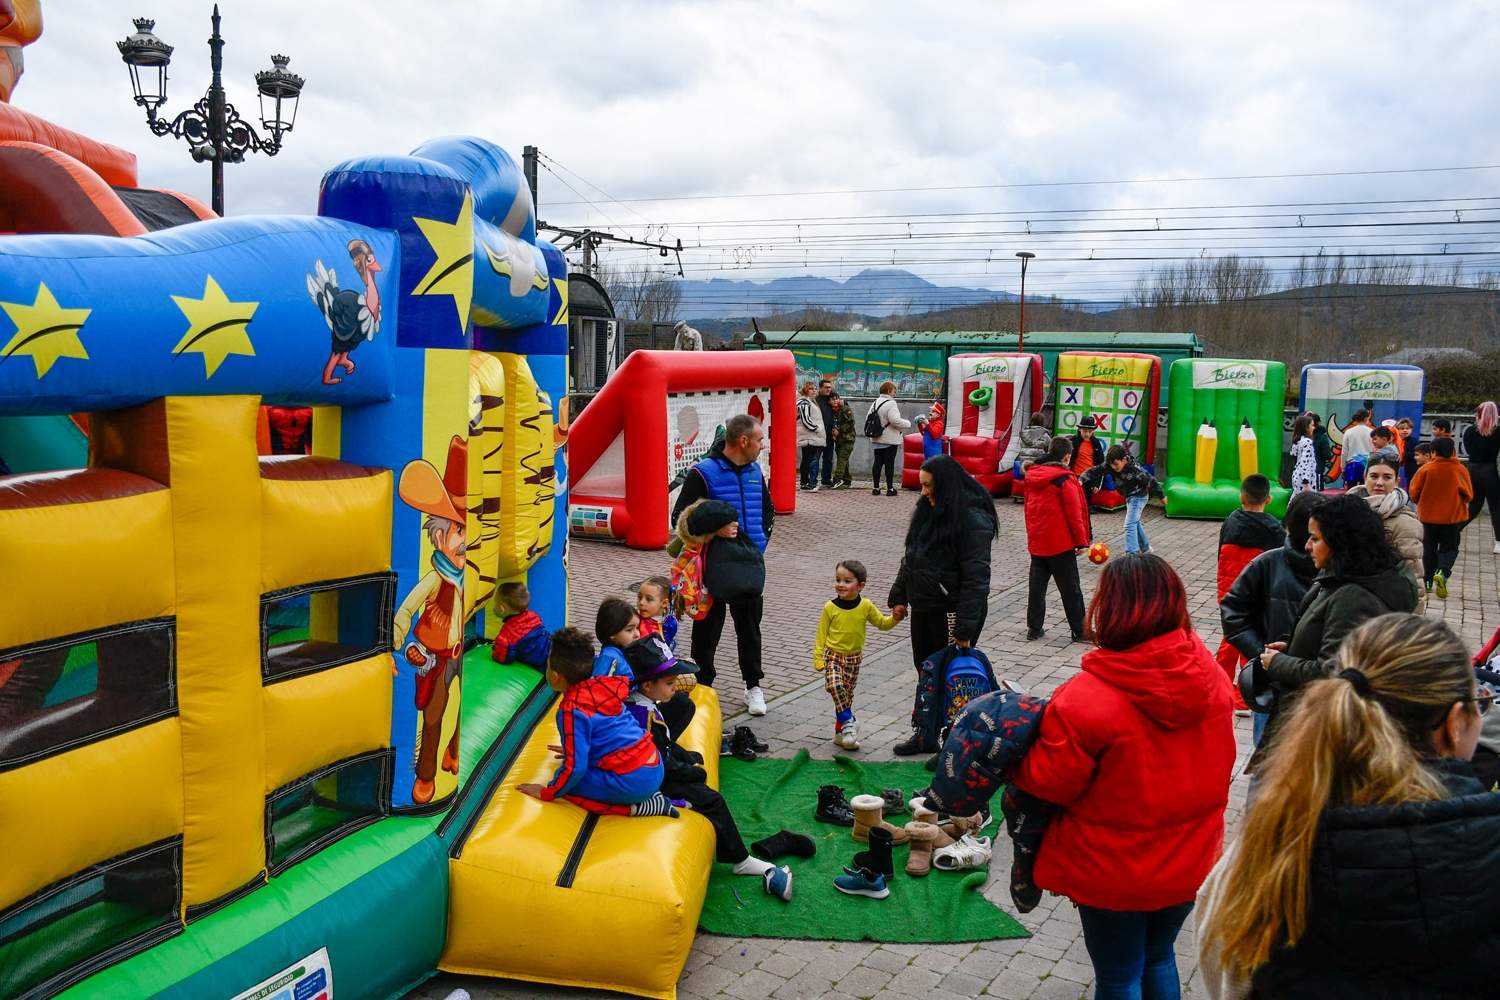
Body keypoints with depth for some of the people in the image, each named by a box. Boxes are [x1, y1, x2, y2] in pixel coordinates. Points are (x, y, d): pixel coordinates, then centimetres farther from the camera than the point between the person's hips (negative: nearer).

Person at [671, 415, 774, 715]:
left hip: (750, 560, 5)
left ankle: (754, 687, 24)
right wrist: (715, 529, -17)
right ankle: (702, 685, 19)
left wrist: (761, 538, 11)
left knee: (750, 626, 13)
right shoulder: (704, 473, -11)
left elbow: (767, 510, 25)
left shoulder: (755, 472, 9)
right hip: (716, 564, -5)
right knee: (708, 626, 5)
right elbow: (680, 517, -10)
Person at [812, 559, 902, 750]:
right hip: (833, 656, -2)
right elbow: (821, 635, -3)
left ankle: (841, 731, 23)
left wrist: (895, 618, -11)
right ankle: (848, 720, -10)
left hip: (854, 658, 2)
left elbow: (882, 623, 8)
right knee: (834, 685, -26)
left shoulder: (866, 606, -6)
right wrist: (818, 660, -7)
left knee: (847, 694, 10)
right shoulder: (830, 608, -10)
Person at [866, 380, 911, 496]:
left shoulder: (875, 403, 10)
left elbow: (868, 419, 12)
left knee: (878, 462, 9)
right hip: (890, 440, -7)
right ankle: (890, 488, 4)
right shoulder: (891, 404, -15)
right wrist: (908, 424, -9)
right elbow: (895, 420, -24)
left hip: (876, 439, 7)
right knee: (889, 464, -1)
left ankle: (876, 488, 10)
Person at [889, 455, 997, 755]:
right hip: (922, 607, 8)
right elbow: (911, 558, 18)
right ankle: (926, 734, 30)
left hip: (952, 612, -8)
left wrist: (965, 628, -23)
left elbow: (976, 578, -21)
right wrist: (899, 596, 15)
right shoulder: (928, 511, 8)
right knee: (925, 671, 17)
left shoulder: (974, 521, -19)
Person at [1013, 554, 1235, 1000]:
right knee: (1158, 959, 27)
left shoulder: (1085, 700, -29)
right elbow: (1217, 761, 5)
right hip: (1189, 861, 5)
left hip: (1114, 873, -5)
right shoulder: (1211, 678, -10)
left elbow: (1049, 782, -17)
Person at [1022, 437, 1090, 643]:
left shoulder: (1032, 476, 6)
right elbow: (1074, 513, -13)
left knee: (1036, 586, 12)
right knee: (1070, 589, 3)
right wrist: (1081, 541, -5)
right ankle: (1079, 631, 9)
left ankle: (1034, 628, 14)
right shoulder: (1065, 479, -14)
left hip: (1036, 543, 6)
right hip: (1060, 544, -6)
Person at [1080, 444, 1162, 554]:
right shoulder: (1110, 466, -17)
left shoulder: (1135, 470, -32)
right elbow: (1095, 471, -14)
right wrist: (1081, 479, -30)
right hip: (1129, 497, 8)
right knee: (1135, 522, 24)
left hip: (1138, 497, -8)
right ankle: (1145, 547, 43)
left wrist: (1161, 496, -8)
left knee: (1130, 525, -17)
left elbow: (1151, 481, -21)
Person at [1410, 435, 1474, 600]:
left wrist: (1421, 503, 13)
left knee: (1429, 548, 14)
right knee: (1449, 548, 8)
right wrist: (1459, 503, 15)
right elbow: (1468, 495, -6)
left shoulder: (1426, 469, -10)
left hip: (1429, 515, 1)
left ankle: (1428, 581, 15)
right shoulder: (1460, 469, -9)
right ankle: (1443, 573, -18)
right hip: (1452, 517, -1)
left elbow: (1414, 492, -8)